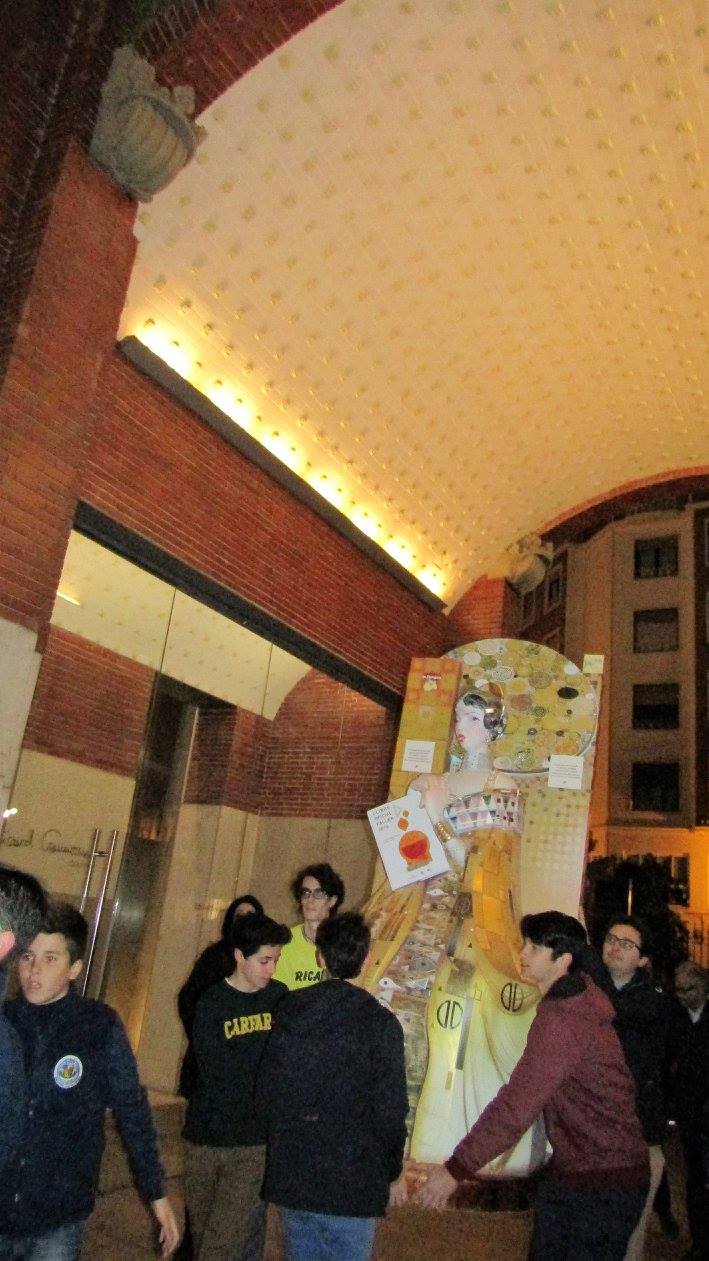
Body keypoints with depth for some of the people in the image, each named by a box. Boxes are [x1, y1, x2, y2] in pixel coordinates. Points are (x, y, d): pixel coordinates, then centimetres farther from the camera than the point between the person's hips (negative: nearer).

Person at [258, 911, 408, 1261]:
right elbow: (390, 1108, -12)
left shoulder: (289, 1010, -2)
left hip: (290, 1177, 4)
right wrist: (390, 1168, 5)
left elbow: (266, 1088, 3)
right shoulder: (380, 1024, -15)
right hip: (351, 1185, -4)